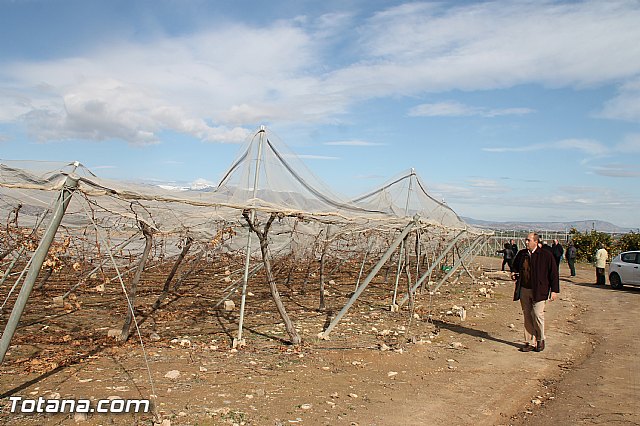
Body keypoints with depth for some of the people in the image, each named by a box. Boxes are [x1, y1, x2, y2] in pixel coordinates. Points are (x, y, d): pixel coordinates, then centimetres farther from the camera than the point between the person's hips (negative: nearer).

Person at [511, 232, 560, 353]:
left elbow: (554, 273, -3)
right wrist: (513, 273, 3)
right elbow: (515, 267, 25)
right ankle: (530, 343, 17)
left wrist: (554, 290, -6)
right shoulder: (521, 254, 9)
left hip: (539, 291, -5)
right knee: (527, 317, 7)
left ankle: (540, 339, 15)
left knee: (537, 315, -9)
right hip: (524, 290, 5)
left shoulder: (546, 255, -6)